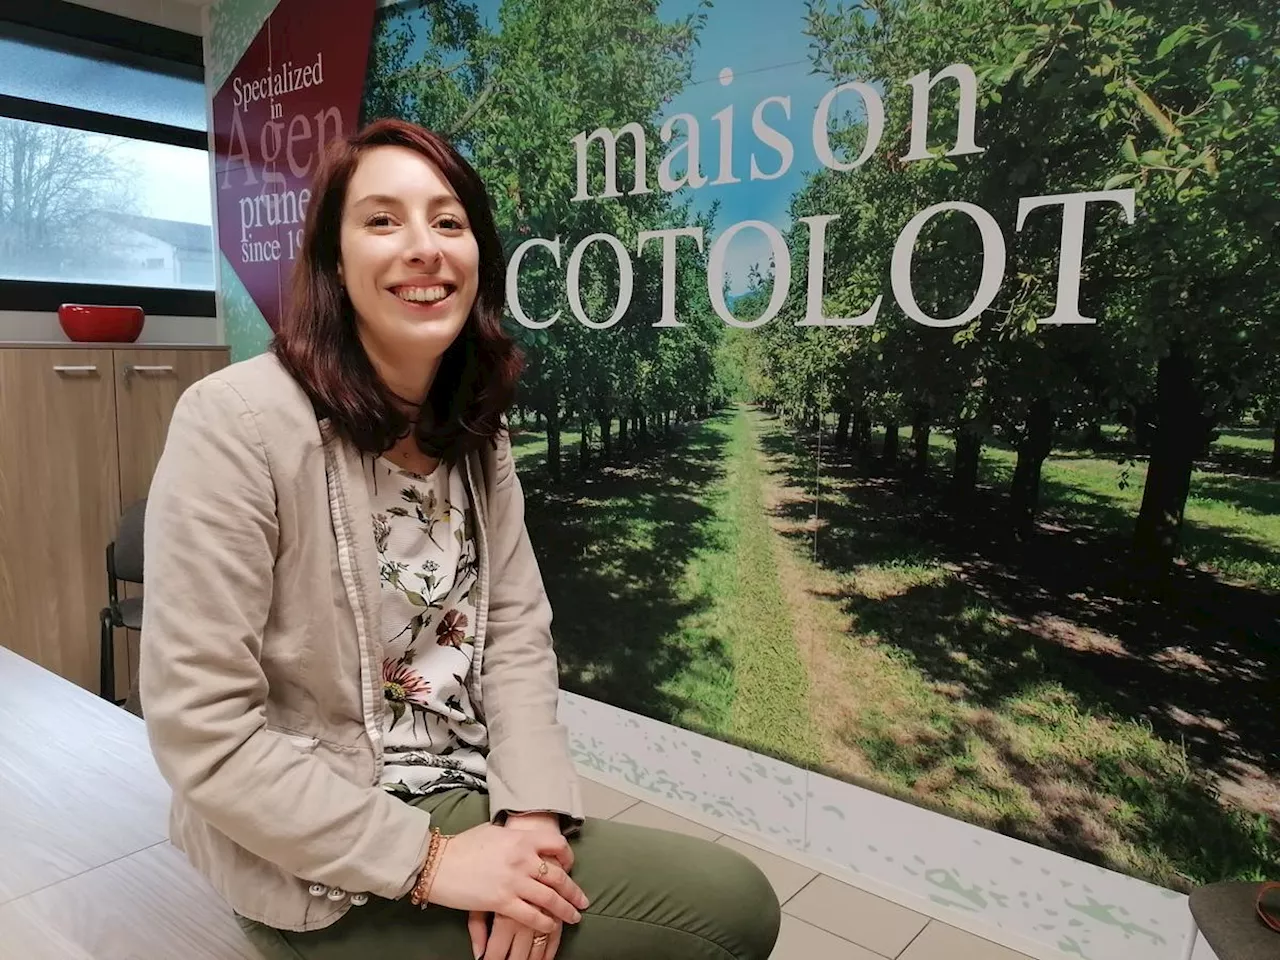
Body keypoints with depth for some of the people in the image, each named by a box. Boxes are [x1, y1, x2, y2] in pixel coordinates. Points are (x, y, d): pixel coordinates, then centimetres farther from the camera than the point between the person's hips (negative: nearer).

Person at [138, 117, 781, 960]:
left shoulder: (477, 433, 3)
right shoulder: (236, 424, -19)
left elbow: (517, 630, 1)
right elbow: (200, 731, -20)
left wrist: (534, 812, -14)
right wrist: (428, 861, -20)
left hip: (467, 802, 6)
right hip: (322, 869, -6)